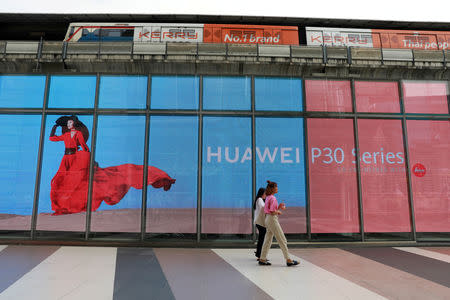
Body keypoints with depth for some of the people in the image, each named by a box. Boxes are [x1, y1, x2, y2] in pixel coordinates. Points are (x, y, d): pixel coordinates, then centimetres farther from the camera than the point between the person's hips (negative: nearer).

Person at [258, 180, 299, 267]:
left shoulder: (268, 197, 14)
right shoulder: (272, 198, -15)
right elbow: (272, 212, -20)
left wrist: (279, 207, 6)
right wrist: (278, 212, -4)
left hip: (268, 219, 10)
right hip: (272, 219, -10)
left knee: (268, 240, 12)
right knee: (282, 240, -3)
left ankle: (262, 259, 15)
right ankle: (288, 260, 3)